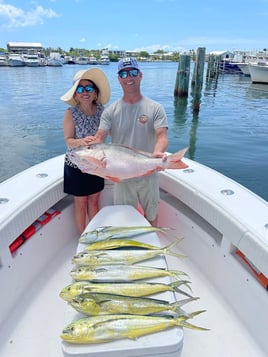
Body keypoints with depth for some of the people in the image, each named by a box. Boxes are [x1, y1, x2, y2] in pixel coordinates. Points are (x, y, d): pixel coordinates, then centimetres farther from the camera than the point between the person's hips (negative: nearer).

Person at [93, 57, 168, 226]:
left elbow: (162, 136, -17)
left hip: (149, 175, 0)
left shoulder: (155, 108, -5)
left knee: (151, 216, 21)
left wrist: (158, 153, -40)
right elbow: (100, 137, -11)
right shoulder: (110, 111, -1)